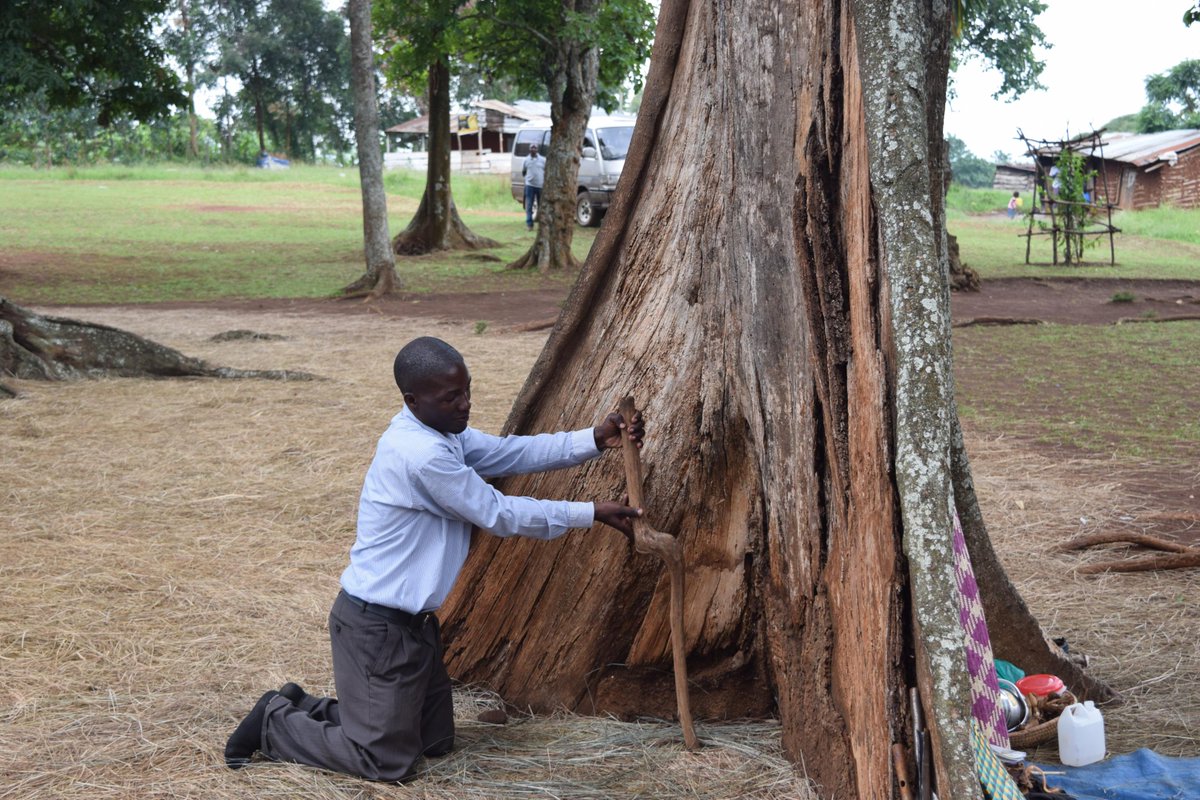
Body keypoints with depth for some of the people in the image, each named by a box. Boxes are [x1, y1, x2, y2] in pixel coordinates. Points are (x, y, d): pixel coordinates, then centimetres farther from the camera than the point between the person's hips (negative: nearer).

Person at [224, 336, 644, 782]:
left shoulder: (441, 431, 3)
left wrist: (595, 441, -7)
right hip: (376, 626, -10)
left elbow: (512, 453, 7)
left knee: (436, 743, 18)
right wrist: (590, 514, -13)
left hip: (412, 621, 10)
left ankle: (307, 706, 26)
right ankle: (276, 722, 15)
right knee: (388, 761, -1)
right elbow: (498, 514, -20)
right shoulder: (420, 453, -26)